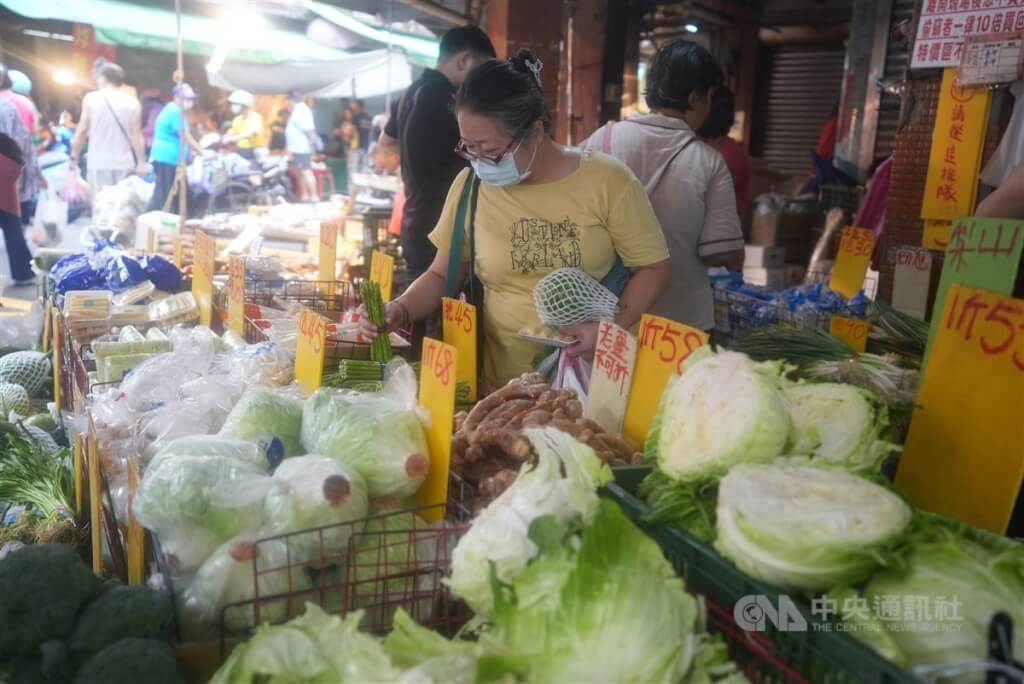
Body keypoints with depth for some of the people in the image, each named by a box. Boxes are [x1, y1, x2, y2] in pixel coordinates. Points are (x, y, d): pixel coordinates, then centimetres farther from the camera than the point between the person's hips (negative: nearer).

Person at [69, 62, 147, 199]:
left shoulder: (91, 98, 2)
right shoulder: (132, 103, 2)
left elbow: (83, 130, 1)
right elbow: (136, 135, -1)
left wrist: (74, 157, 9)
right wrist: (141, 163, 4)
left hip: (99, 163, -1)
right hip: (124, 164, 1)